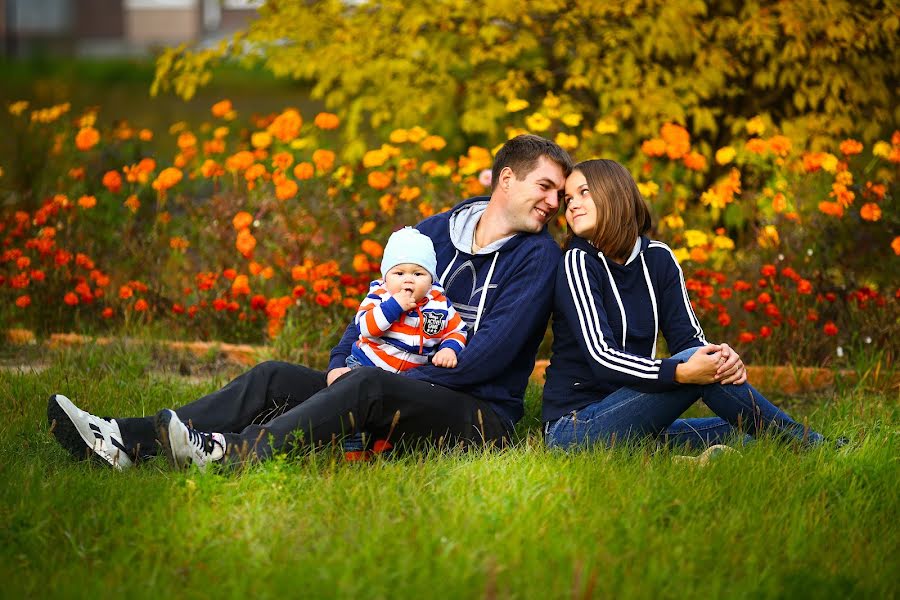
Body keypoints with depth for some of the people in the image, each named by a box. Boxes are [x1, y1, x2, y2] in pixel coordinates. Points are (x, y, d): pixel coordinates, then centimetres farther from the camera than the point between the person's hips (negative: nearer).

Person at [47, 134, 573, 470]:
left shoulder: (539, 256, -4)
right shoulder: (436, 231, 14)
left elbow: (494, 350, -14)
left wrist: (405, 377, -16)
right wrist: (342, 363, -4)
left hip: (482, 416, -6)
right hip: (409, 389, 6)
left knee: (369, 387, -35)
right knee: (275, 378, -9)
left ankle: (235, 451, -49)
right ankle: (127, 441, -23)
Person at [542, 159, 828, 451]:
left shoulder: (658, 257, 7)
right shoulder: (578, 262, -10)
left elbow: (688, 338, 4)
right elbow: (601, 356, -21)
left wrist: (723, 358, -20)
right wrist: (682, 372, -33)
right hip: (573, 426, -6)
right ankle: (818, 448, -16)